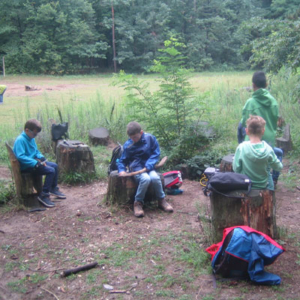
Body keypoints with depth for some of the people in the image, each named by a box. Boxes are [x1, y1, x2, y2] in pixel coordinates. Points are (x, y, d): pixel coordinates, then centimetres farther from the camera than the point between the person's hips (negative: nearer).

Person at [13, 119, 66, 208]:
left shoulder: (31, 138, 10)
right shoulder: (20, 140, -20)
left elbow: (36, 151, 22)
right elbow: (20, 156, -28)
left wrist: (41, 158, 0)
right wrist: (36, 163, -29)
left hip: (34, 162, 10)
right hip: (26, 166, -10)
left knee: (54, 166, 9)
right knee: (51, 171, -21)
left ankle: (53, 188, 23)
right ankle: (44, 196, -12)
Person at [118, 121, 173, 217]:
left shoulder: (150, 138, -4)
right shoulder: (128, 145, -2)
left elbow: (156, 153, -2)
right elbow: (123, 160, 8)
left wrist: (148, 166, -15)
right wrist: (121, 170, -13)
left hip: (148, 166, 1)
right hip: (135, 168, -1)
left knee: (155, 178, -31)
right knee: (145, 178, -33)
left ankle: (161, 200, -7)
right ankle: (138, 203, -15)